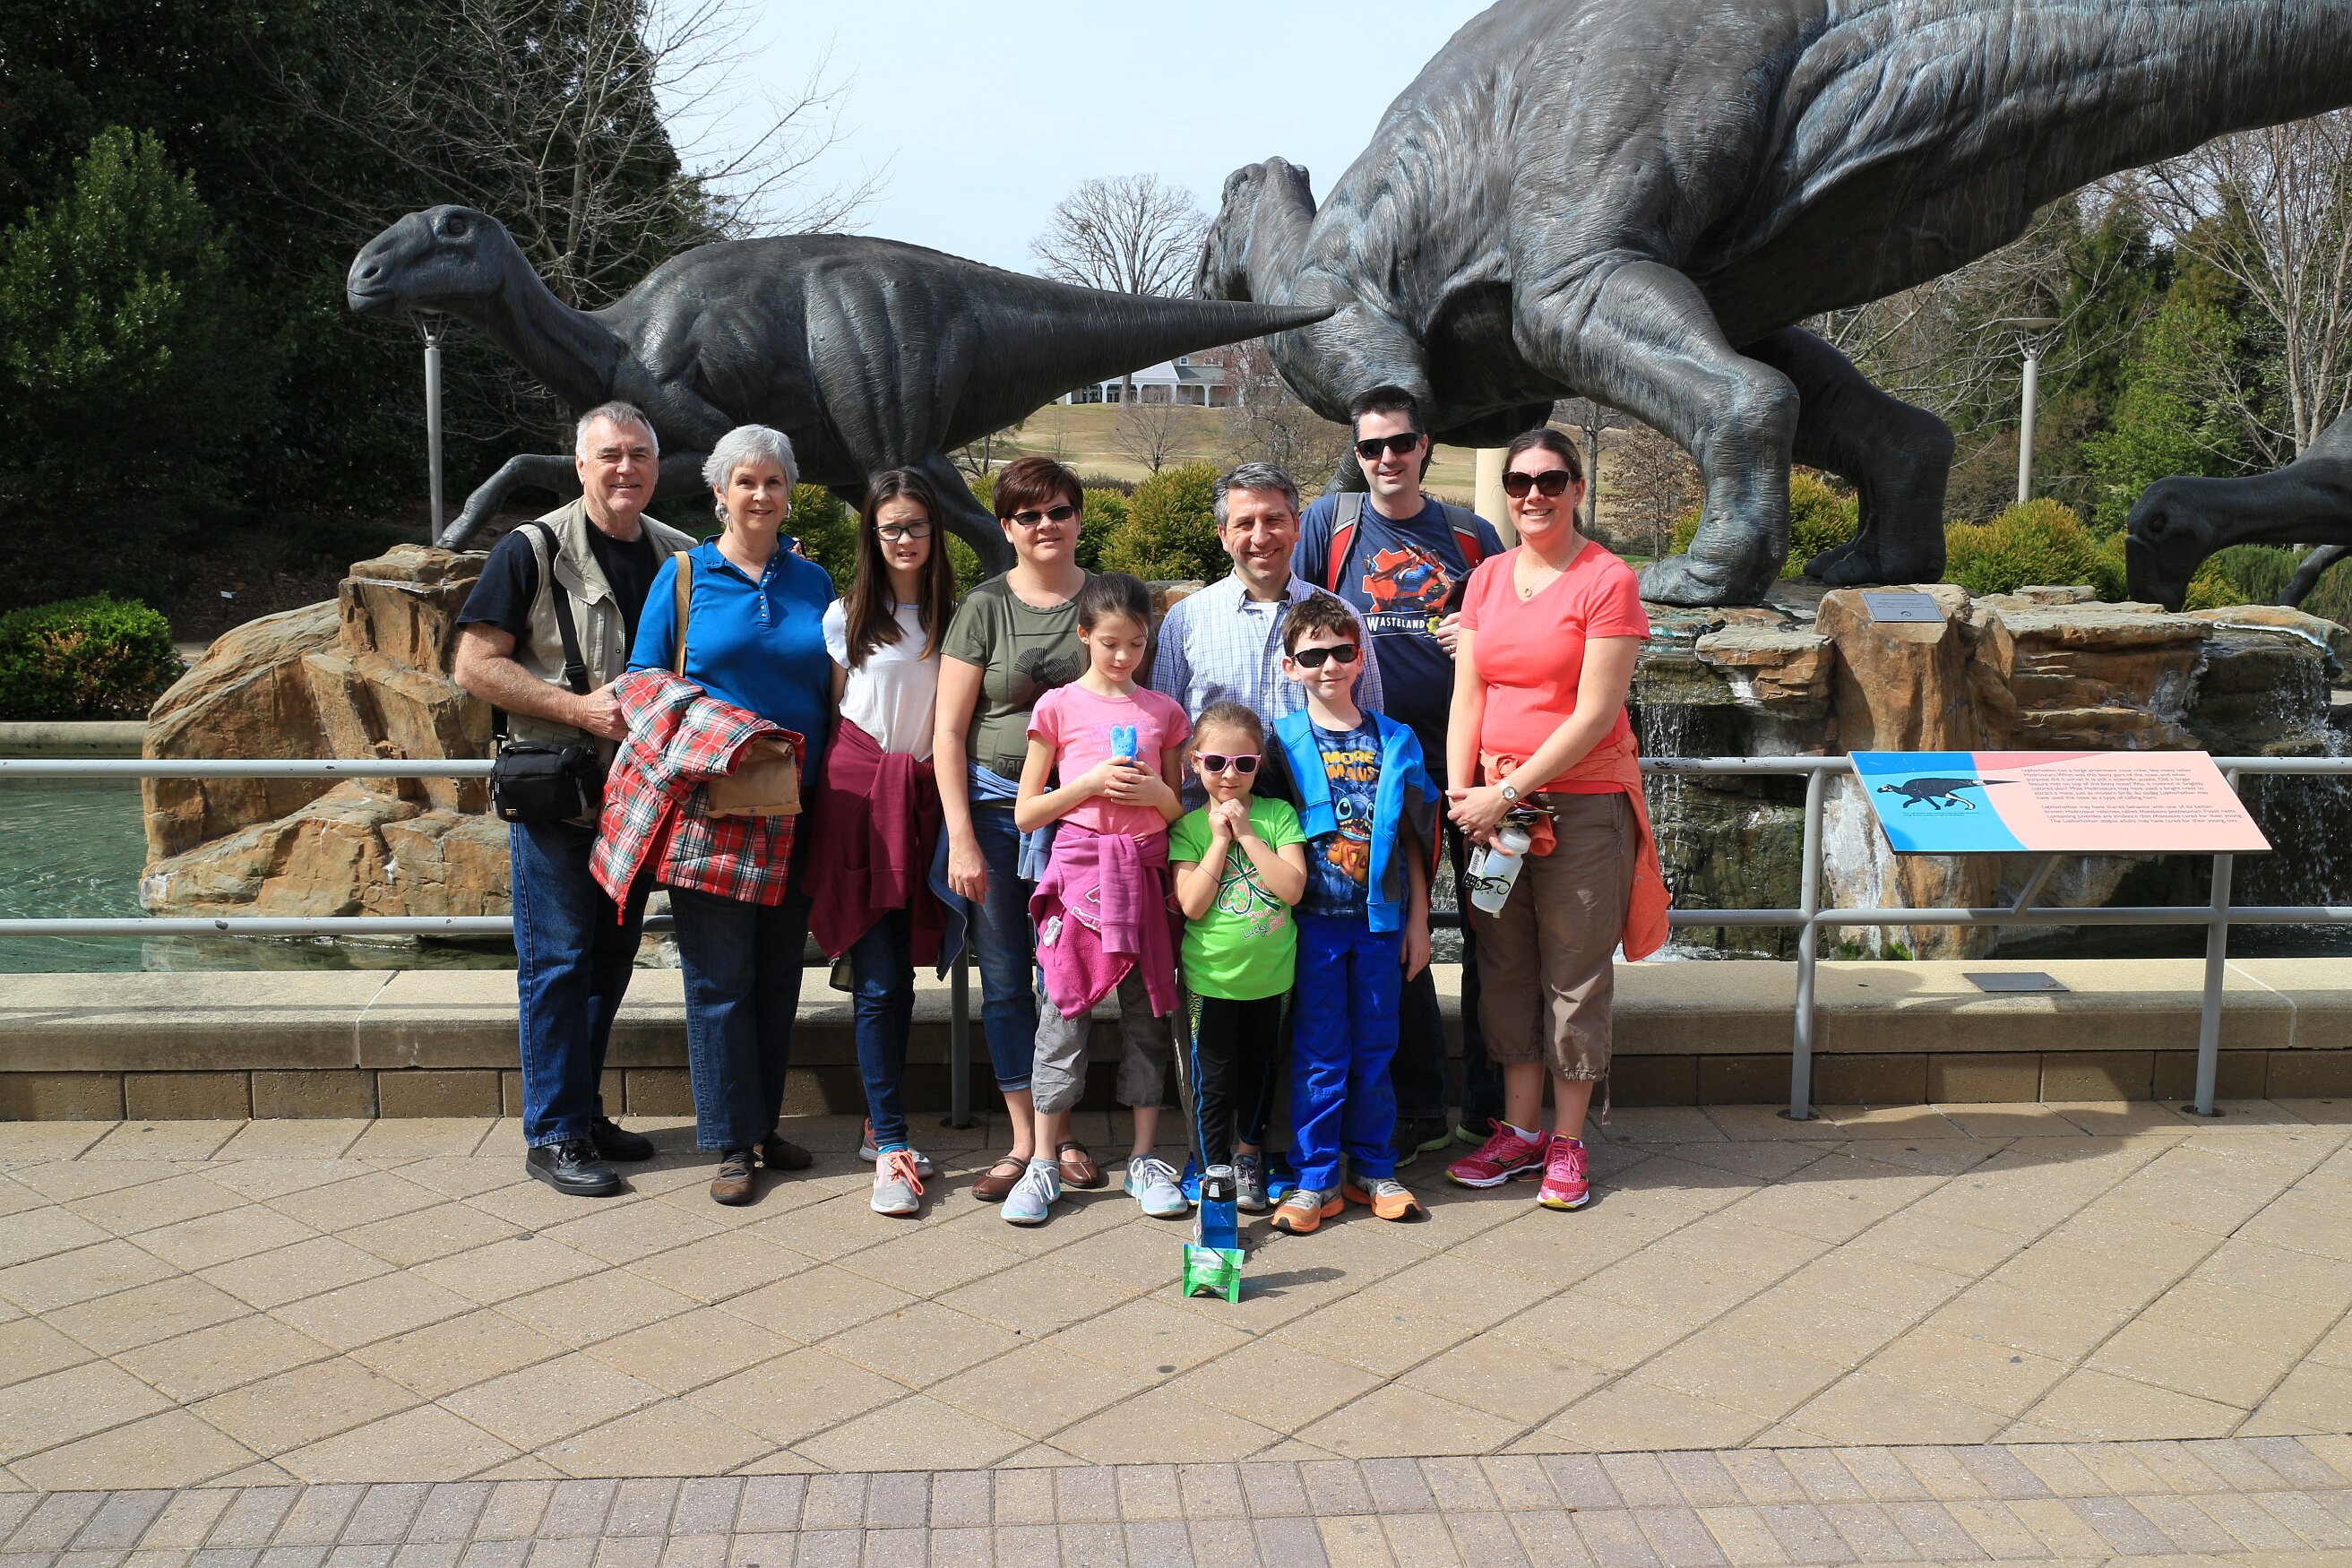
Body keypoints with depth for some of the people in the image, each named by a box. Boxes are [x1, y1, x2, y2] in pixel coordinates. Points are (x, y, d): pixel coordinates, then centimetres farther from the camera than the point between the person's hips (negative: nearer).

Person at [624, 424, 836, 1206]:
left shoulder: (813, 582, 11)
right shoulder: (683, 576, 3)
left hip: (795, 809, 3)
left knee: (779, 971, 10)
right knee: (719, 976, -1)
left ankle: (765, 1124, 23)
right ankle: (731, 1142, 9)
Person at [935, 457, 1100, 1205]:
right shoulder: (985, 606, -1)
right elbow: (948, 730, -2)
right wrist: (961, 838, -8)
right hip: (994, 806, -1)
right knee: (1005, 977, 4)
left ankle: (1061, 1131, 19)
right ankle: (1025, 1141, 15)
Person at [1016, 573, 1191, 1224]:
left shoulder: (1162, 712, 12)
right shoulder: (1059, 706, 4)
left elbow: (1181, 813, 16)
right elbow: (1026, 813, 2)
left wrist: (1156, 792, -5)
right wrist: (1090, 782, -10)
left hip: (1143, 868, 3)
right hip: (1079, 863, -2)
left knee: (1146, 1012, 6)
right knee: (1065, 1010, -2)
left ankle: (1145, 1158, 15)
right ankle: (1044, 1164, 7)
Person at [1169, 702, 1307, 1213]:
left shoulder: (1278, 815, -2)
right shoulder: (1188, 827, -4)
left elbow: (1293, 888, -14)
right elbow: (1191, 904, -14)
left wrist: (1246, 833, -15)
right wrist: (1220, 838, -15)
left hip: (1269, 973, 2)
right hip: (1212, 975, -2)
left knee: (1260, 1070, 18)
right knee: (1213, 1081, 3)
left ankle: (1249, 1151, 38)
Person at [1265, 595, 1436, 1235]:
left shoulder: (1396, 741, 7)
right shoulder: (1282, 741, 0)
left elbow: (1409, 838, 9)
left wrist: (1418, 920, 7)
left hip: (1380, 917, 2)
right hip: (1314, 918, -2)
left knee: (1375, 1049, 9)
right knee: (1318, 1051, 2)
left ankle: (1372, 1169, 21)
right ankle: (1315, 1179, 11)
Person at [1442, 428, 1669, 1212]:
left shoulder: (1608, 581, -7)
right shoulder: (1488, 579, 10)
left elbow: (1595, 713, -13)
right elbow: (1468, 696, 6)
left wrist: (1510, 791, -15)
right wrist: (1462, 793, -7)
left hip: (1582, 802, -5)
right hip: (1495, 802, 5)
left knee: (1574, 972, 3)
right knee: (1506, 968, 10)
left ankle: (1567, 1143, 14)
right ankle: (1520, 1130, 22)